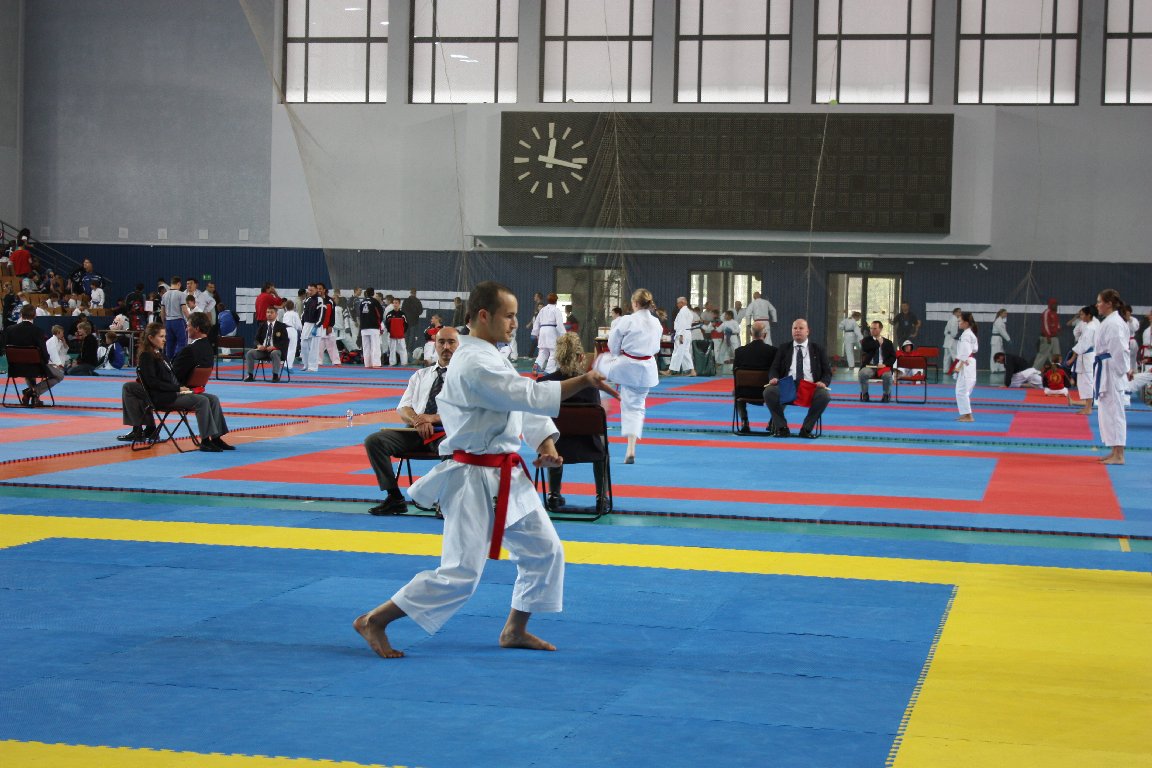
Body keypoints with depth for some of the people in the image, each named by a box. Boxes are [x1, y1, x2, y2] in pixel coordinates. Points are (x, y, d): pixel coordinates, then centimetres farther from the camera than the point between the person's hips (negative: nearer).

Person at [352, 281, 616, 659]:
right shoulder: (474, 364, -21)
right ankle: (373, 621, 1)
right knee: (461, 574, -10)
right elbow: (532, 396, -27)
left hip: (506, 476, 10)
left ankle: (515, 630, 28)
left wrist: (546, 441, -4)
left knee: (544, 551, 14)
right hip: (475, 479, -10)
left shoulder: (491, 357, 13)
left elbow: (527, 405, 12)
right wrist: (584, 381, -26)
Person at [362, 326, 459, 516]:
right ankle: (395, 498, -11)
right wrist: (417, 420, -10)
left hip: (446, 430, -4)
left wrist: (432, 418, -16)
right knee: (374, 440, -17)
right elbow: (403, 408, 15)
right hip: (415, 430, 5)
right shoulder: (421, 375, 23)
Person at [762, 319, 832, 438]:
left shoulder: (818, 350, 16)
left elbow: (827, 372, 11)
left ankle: (807, 428, -15)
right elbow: (774, 369, 15)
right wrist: (774, 378, -10)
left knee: (824, 395, -34)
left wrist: (823, 382, -12)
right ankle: (781, 427, -11)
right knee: (769, 391, -30)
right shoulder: (784, 349, 18)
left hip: (811, 387, -1)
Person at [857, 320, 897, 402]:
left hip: (883, 366, 0)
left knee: (887, 375, -36)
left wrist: (885, 364, -11)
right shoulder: (866, 341, 12)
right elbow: (865, 348, -11)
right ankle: (864, 395, -13)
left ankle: (886, 395, -13)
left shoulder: (888, 342, 14)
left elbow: (893, 357, 7)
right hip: (869, 366, 0)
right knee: (862, 374, -34)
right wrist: (878, 342, -5)